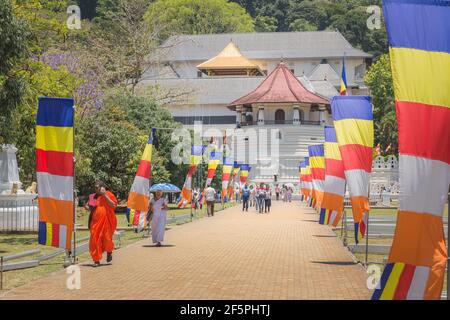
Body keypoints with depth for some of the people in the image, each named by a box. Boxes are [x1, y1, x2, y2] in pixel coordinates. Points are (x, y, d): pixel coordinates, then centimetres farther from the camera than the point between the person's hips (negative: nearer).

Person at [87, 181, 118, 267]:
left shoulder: (108, 194, -1)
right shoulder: (94, 197, 11)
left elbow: (113, 205, -13)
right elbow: (87, 205, 24)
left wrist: (105, 195, -16)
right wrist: (89, 207, -1)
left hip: (107, 221, -4)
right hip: (96, 221, 4)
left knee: (107, 238, -2)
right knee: (95, 240, -1)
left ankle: (109, 252, 31)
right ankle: (96, 260, 8)